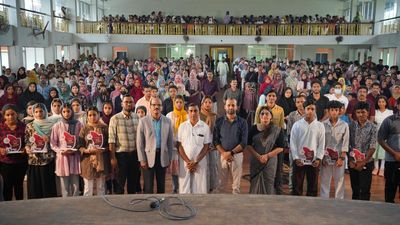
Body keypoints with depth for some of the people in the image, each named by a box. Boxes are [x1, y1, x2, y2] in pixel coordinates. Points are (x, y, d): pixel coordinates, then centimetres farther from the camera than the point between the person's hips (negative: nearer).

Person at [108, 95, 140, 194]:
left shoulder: (137, 118, 4)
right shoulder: (115, 119, -8)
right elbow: (111, 139, -9)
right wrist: (113, 157, -12)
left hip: (134, 154, 4)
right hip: (121, 154, -4)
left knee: (133, 182, 13)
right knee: (120, 183, 3)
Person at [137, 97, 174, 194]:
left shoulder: (167, 121, 3)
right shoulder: (143, 121, -4)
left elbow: (170, 141, 7)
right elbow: (139, 142, -4)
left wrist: (169, 158, 5)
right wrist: (142, 160, -8)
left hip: (162, 156, 3)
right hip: (148, 156, -2)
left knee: (161, 184, 12)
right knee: (148, 186, 2)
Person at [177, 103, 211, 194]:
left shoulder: (205, 127, 1)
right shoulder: (182, 126, 4)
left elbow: (206, 147, 1)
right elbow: (179, 145, 3)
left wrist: (196, 162, -8)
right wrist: (188, 161, -6)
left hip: (200, 163, -1)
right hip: (184, 162, 1)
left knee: (199, 188, 0)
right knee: (184, 187, 2)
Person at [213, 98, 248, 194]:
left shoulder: (242, 122, 2)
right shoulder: (219, 121, 5)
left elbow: (244, 142, -3)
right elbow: (215, 140, 2)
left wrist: (231, 152, -12)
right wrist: (224, 153, -11)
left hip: (237, 155, -1)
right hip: (222, 155, 1)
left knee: (236, 185, 3)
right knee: (221, 183, 2)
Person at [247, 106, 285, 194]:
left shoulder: (277, 130, -3)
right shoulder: (254, 128, 1)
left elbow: (280, 147, -4)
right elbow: (248, 144, 1)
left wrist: (267, 156, -13)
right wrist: (258, 156, -12)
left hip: (270, 161, -1)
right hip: (255, 160, 1)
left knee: (268, 183, 2)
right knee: (255, 183, 5)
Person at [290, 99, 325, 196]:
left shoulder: (320, 126, 3)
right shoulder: (297, 125, 0)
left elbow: (321, 144, 2)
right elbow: (293, 142, -1)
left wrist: (318, 158, -7)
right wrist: (296, 158, -9)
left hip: (313, 161, 1)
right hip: (299, 160, -1)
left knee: (313, 187, 9)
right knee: (297, 186, 5)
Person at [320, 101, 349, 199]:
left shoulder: (344, 125, 0)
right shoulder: (323, 124, 0)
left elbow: (345, 143, -2)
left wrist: (342, 158, -7)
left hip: (339, 157, 0)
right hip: (326, 157, 0)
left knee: (339, 181, 6)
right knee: (325, 181, 6)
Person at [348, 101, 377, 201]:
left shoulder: (372, 127, -6)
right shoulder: (352, 125, 1)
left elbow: (372, 148, -9)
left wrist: (363, 162, -11)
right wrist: (350, 161, -4)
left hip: (366, 163, -3)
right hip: (352, 163, 3)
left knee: (365, 190, 1)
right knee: (355, 189, 12)